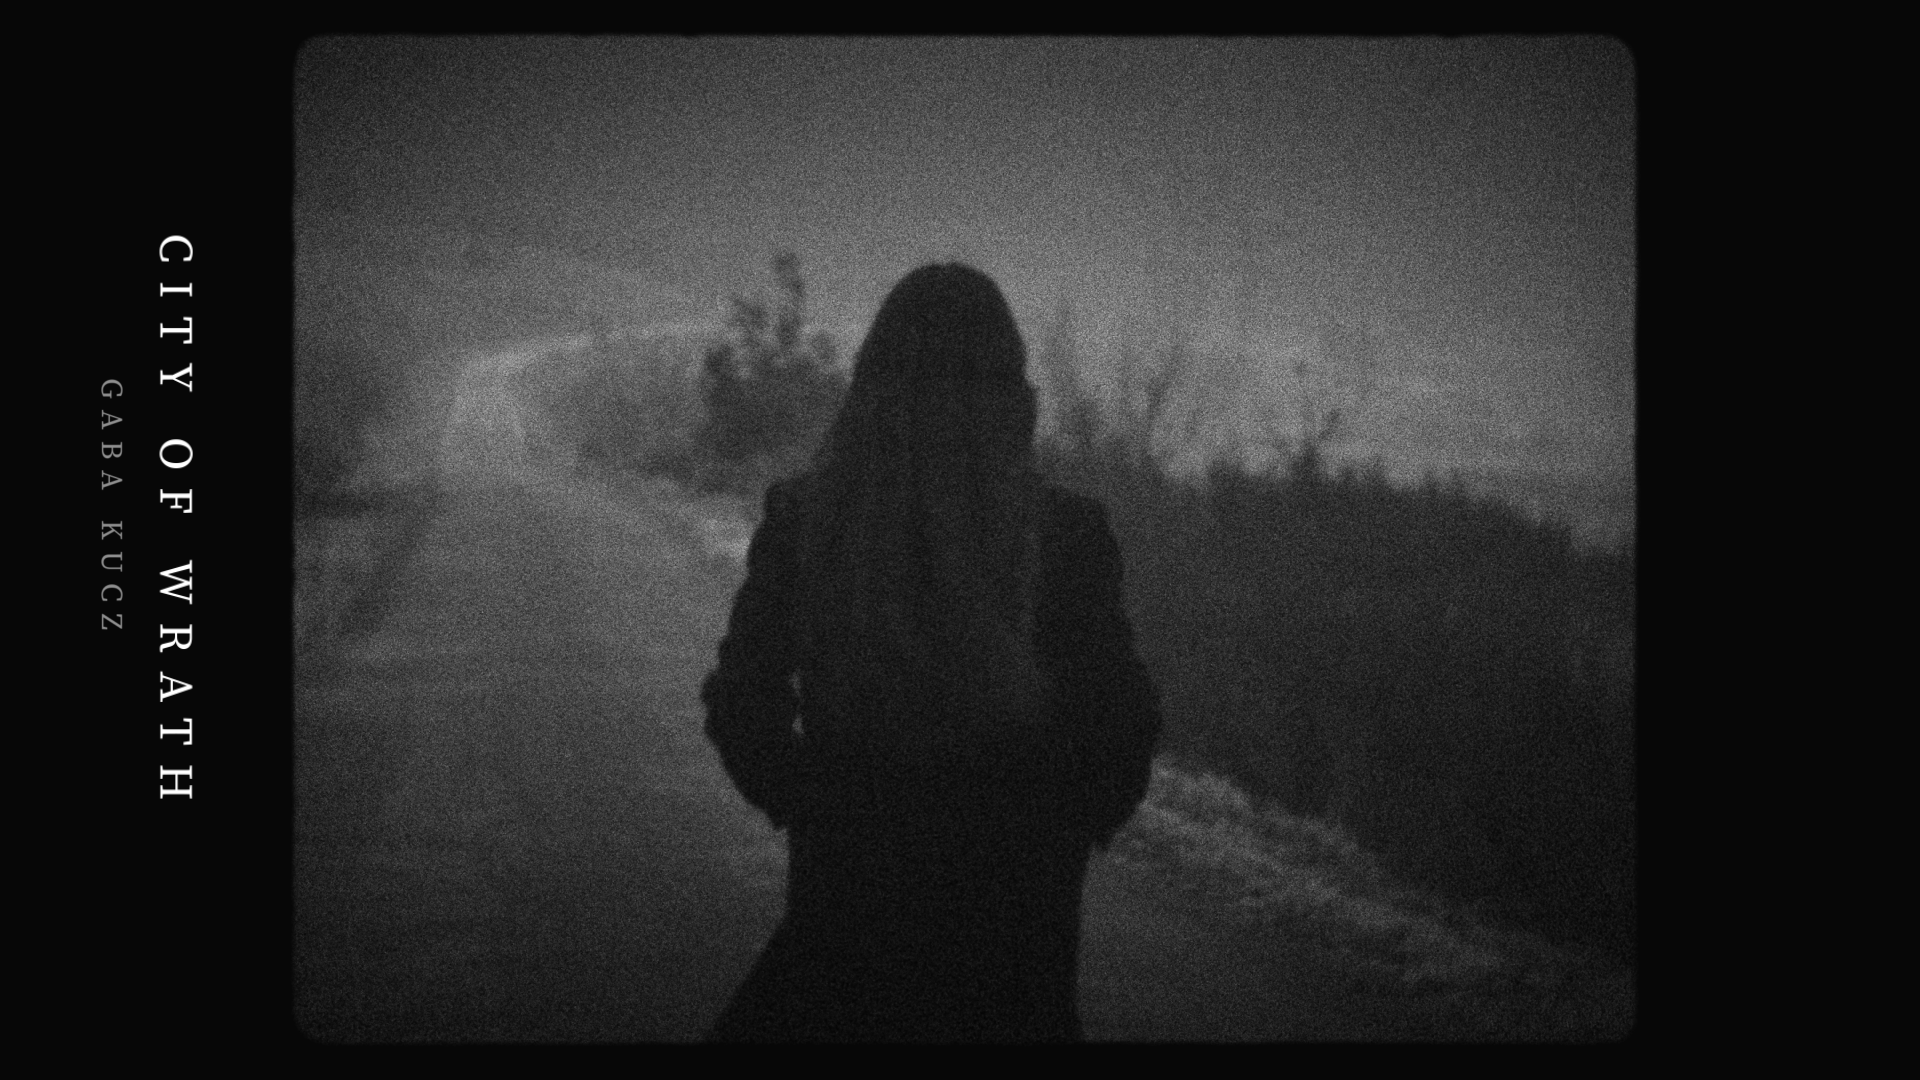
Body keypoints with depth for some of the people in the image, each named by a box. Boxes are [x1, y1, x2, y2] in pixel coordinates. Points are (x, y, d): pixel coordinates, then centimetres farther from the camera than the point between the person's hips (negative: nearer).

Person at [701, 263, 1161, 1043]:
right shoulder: (1066, 534, -12)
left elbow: (742, 705, -3)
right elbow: (1121, 719, -6)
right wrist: (1065, 830, 10)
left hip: (843, 881, 1)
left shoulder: (803, 521, -9)